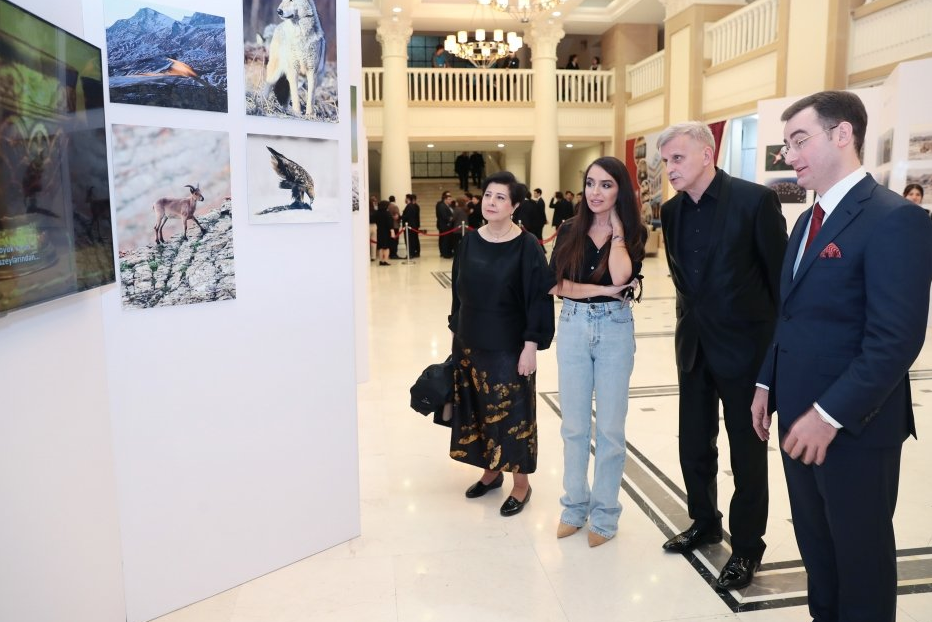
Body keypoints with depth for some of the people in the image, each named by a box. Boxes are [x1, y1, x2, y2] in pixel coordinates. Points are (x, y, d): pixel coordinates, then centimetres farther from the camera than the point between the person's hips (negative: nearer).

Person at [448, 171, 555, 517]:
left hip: (508, 347, -5)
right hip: (470, 343, 5)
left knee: (511, 413, 4)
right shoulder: (469, 242, 3)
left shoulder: (526, 246, -11)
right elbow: (459, 292, 10)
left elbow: (539, 298, -11)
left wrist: (531, 346, -15)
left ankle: (521, 483, 20)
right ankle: (491, 471, 33)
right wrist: (456, 333, 10)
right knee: (478, 409, 14)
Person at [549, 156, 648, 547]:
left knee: (609, 427, 7)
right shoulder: (569, 231, 3)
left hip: (615, 330, -2)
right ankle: (574, 506, 27)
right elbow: (555, 284, -5)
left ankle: (604, 513, 23)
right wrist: (600, 290, -13)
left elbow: (621, 276, -20)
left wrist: (616, 229, -10)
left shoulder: (633, 233, -2)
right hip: (573, 328, 2)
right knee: (574, 425, 11)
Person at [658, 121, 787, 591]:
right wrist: (690, 323, 15)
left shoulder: (755, 200, -15)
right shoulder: (672, 210, 3)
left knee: (747, 452, 9)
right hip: (694, 346, 6)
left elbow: (780, 275, -10)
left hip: (744, 346, -6)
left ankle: (746, 548, 26)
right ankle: (704, 523, 39)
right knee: (694, 445, 16)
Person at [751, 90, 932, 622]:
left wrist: (829, 415, -22)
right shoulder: (808, 220, 12)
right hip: (801, 418, 8)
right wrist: (768, 385, 12)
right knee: (816, 547, 21)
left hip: (855, 428, -8)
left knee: (861, 556, 11)